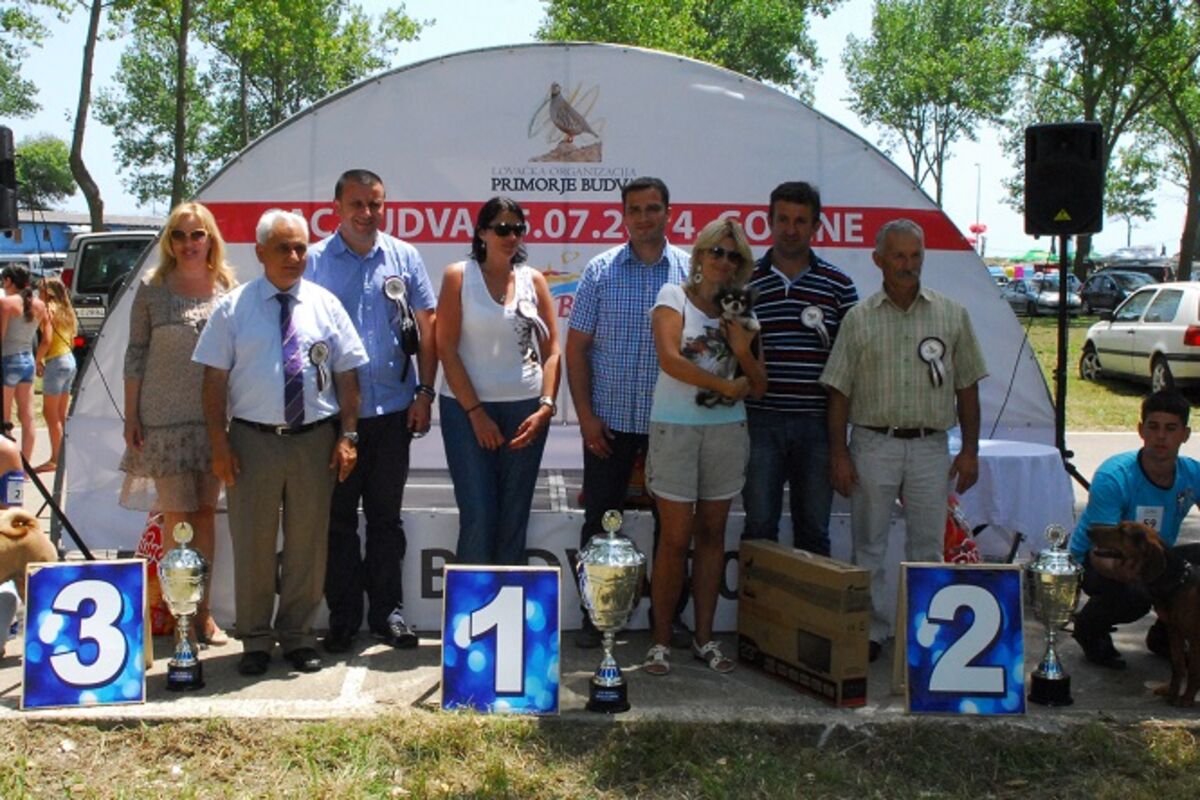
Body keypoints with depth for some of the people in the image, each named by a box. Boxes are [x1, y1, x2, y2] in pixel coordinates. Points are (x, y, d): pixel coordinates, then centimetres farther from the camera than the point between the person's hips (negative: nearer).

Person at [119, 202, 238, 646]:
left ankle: (203, 611, 16)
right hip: (164, 418, -2)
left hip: (215, 417, 2)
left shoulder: (227, 287, 5)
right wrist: (131, 417, -1)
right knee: (177, 515, 0)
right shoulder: (152, 288, 0)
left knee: (205, 512, 8)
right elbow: (135, 352, 2)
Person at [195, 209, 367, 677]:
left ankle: (297, 636, 23)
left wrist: (347, 435, -1)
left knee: (308, 543, 9)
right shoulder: (234, 308, 2)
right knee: (252, 545, 6)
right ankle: (256, 641, 20)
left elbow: (347, 376, 6)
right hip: (253, 440, -1)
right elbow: (214, 380, 0)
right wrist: (218, 444, -6)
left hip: (315, 441, 2)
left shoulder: (326, 306, 6)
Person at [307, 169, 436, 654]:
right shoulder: (314, 261, 2)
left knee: (386, 517, 11)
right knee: (338, 518, 7)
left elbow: (425, 327, 8)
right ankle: (343, 617, 17)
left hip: (392, 409, 1)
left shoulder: (404, 257, 6)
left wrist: (425, 392, 1)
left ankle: (388, 612, 21)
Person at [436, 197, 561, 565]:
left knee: (514, 518, 8)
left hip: (525, 410, 3)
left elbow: (551, 350, 7)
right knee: (478, 516, -5)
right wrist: (475, 411, -10)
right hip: (467, 408, -3)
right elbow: (446, 349, -4)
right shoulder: (458, 276, 0)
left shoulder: (533, 280, 7)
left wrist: (545, 406, -7)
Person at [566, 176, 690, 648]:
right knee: (600, 521, 5)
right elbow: (576, 347, 1)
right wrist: (585, 415, -6)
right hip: (609, 420, 0)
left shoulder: (690, 272, 2)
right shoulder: (601, 271, 2)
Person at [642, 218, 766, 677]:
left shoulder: (740, 312, 11)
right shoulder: (675, 298, 0)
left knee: (712, 535, 8)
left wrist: (743, 350, -9)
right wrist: (726, 385, -11)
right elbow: (670, 359, -16)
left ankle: (704, 637, 16)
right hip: (675, 428, -4)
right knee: (676, 539, -4)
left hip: (726, 430, 4)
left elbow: (758, 388, 8)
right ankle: (661, 640, 6)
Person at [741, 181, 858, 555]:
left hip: (817, 423, 1)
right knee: (759, 524, 5)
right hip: (761, 421, 0)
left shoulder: (838, 284, 5)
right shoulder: (746, 282, 4)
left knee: (814, 527, 10)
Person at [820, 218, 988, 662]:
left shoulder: (951, 315, 6)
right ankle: (872, 630, 15)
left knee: (927, 546, 6)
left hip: (930, 446, 1)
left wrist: (970, 450, 3)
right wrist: (839, 453, -5)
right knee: (868, 546, 5)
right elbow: (839, 392, 2)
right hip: (873, 444, -1)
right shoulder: (859, 318, 2)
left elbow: (967, 387, 8)